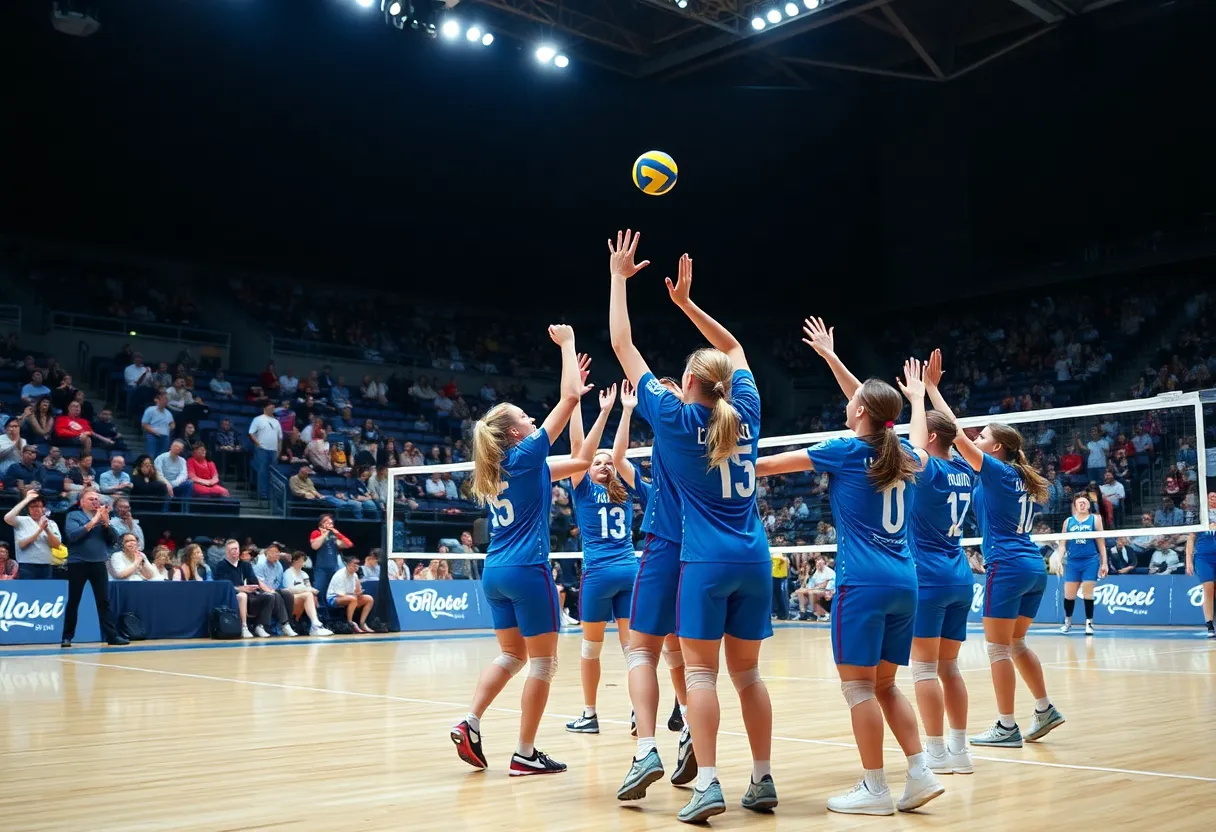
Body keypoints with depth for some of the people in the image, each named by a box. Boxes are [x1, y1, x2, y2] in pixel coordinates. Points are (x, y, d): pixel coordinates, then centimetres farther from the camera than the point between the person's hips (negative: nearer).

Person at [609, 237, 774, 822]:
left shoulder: (675, 417, -4)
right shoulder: (745, 411, 6)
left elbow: (622, 345, 2)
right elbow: (735, 349, 26)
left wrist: (618, 277, 10)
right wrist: (685, 302, 26)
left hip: (707, 560, -5)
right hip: (754, 559, 5)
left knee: (699, 671, -4)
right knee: (746, 672, 10)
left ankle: (707, 784, -11)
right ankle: (763, 781, 12)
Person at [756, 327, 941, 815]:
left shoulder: (845, 451, -6)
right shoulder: (906, 459, 11)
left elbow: (769, 465, 3)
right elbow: (874, 410, 30)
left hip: (863, 583, -7)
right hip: (904, 583, 7)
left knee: (858, 685, -1)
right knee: (884, 685, 14)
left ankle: (875, 789, 1)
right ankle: (920, 774, 9)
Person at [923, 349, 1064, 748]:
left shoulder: (997, 471, -7)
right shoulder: (1022, 480, 15)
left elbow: (956, 434, -11)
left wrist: (931, 386, -8)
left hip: (1007, 566, -8)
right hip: (1034, 567, 8)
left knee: (998, 647, -2)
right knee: (1016, 643, 18)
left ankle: (1006, 727, 0)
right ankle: (1045, 710, 16)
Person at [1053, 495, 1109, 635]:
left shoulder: (1095, 519, 5)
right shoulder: (1068, 521, 9)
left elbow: (1101, 543, 5)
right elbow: (1062, 544, 10)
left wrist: (1104, 563, 0)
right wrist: (1059, 561, 0)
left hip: (1090, 561, -2)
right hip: (1072, 561, 2)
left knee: (1088, 593, -3)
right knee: (1069, 594, 5)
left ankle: (1089, 623, 5)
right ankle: (1067, 621, 22)